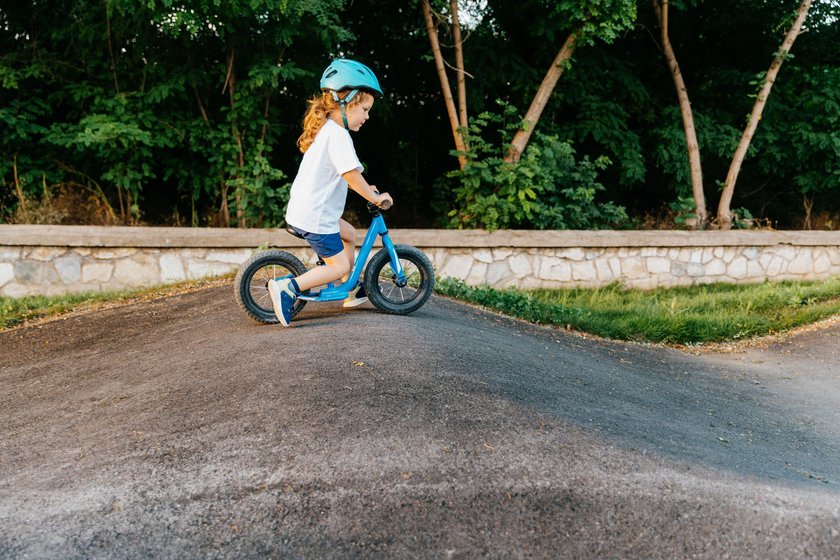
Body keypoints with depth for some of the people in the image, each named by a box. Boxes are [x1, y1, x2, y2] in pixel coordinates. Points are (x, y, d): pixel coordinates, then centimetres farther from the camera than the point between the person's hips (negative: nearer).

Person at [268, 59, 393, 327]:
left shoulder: (324, 129, 13)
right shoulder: (338, 134, -19)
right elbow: (350, 173, -25)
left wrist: (364, 189, 22)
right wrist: (374, 196, -13)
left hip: (303, 209, 10)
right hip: (315, 217, -10)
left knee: (349, 234, 26)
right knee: (339, 266, -2)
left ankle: (352, 291, 35)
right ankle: (287, 287, -10)